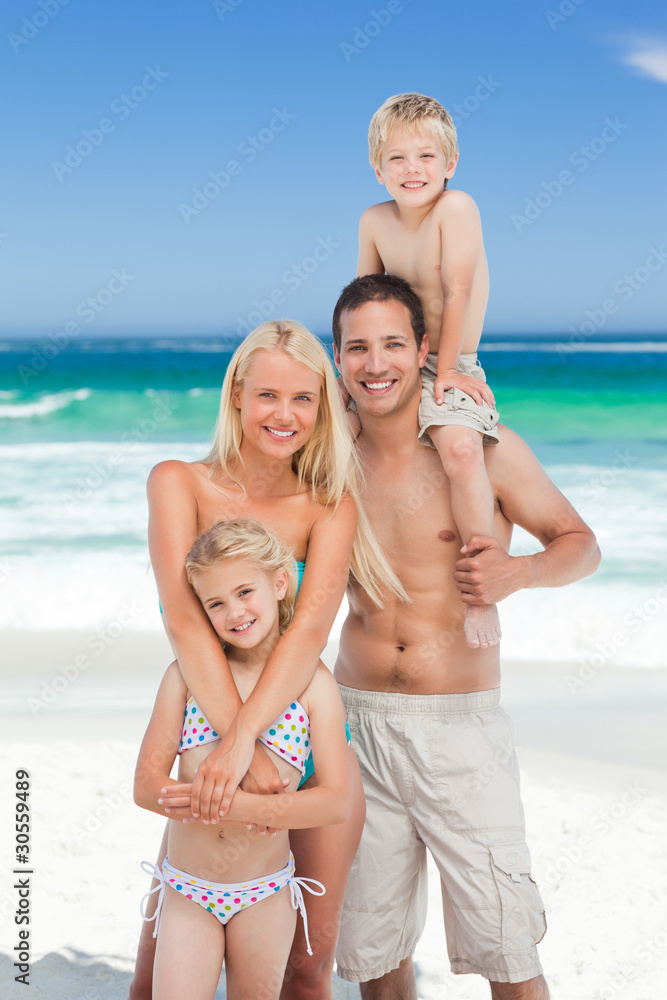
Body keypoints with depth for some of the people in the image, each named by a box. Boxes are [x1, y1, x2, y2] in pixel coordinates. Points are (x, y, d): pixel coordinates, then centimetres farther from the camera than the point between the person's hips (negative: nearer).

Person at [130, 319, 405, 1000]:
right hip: (213, 743, 0)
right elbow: (182, 619, -18)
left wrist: (242, 738, -32)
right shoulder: (179, 483, -5)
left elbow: (311, 630, -17)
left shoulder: (332, 505, -2)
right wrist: (243, 745, -28)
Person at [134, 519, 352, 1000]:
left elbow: (337, 801, -11)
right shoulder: (187, 674, -2)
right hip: (186, 892, 0)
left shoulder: (314, 683, -6)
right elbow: (147, 784, -4)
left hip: (266, 896, 0)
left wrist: (241, 805, -23)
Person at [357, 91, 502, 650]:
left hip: (449, 371, -7)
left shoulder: (457, 208, -14)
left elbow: (458, 292, -17)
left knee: (460, 448, -33)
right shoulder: (375, 220, 3)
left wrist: (445, 369, -16)